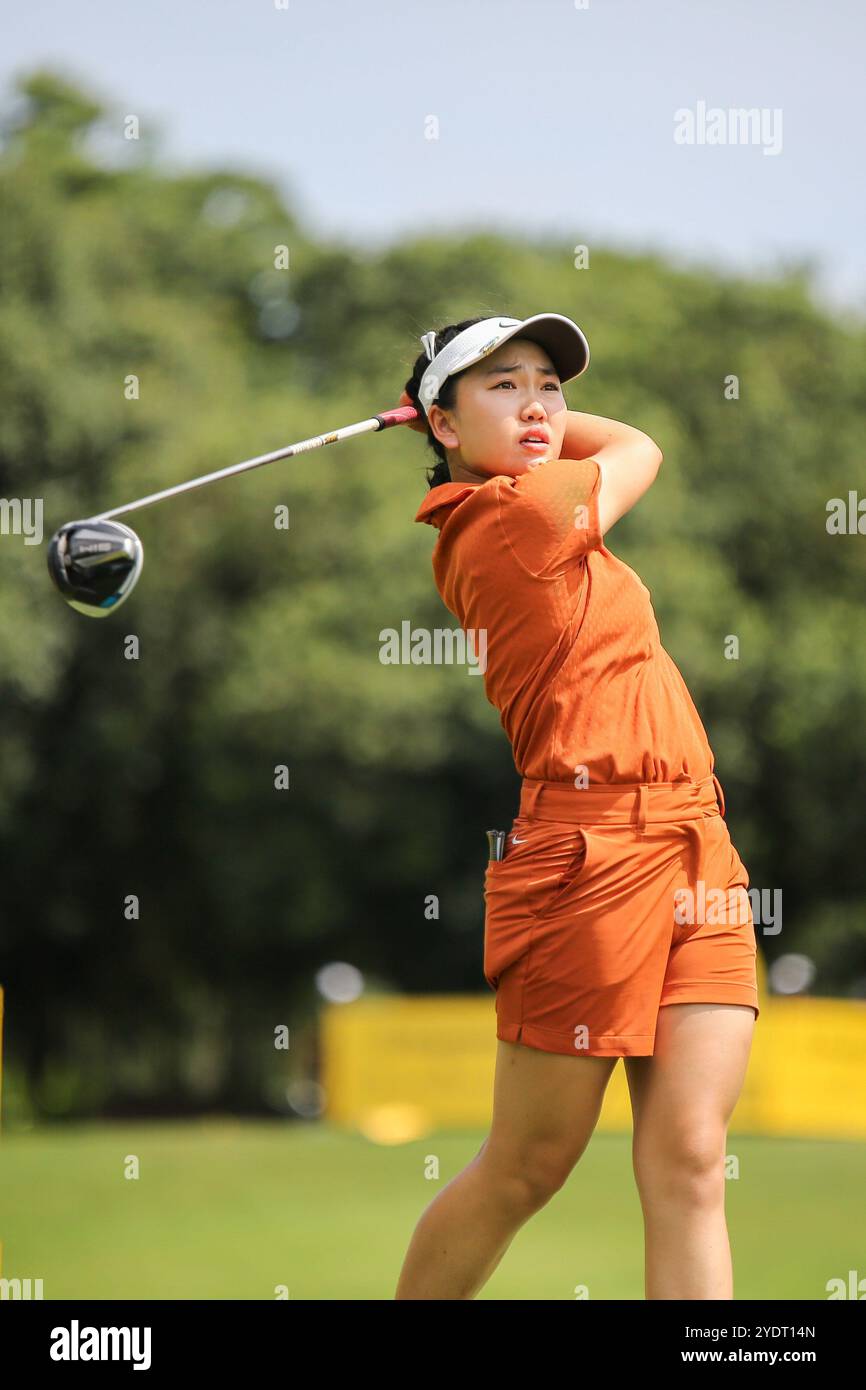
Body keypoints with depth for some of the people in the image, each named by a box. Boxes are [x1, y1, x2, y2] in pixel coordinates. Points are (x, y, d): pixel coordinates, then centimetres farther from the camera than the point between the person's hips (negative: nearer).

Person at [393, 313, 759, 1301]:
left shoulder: (478, 529, 15)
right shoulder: (521, 514, -9)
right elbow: (640, 448, 10)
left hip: (696, 849, 8)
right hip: (593, 850, -8)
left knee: (688, 1160, -3)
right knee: (525, 1170, 2)